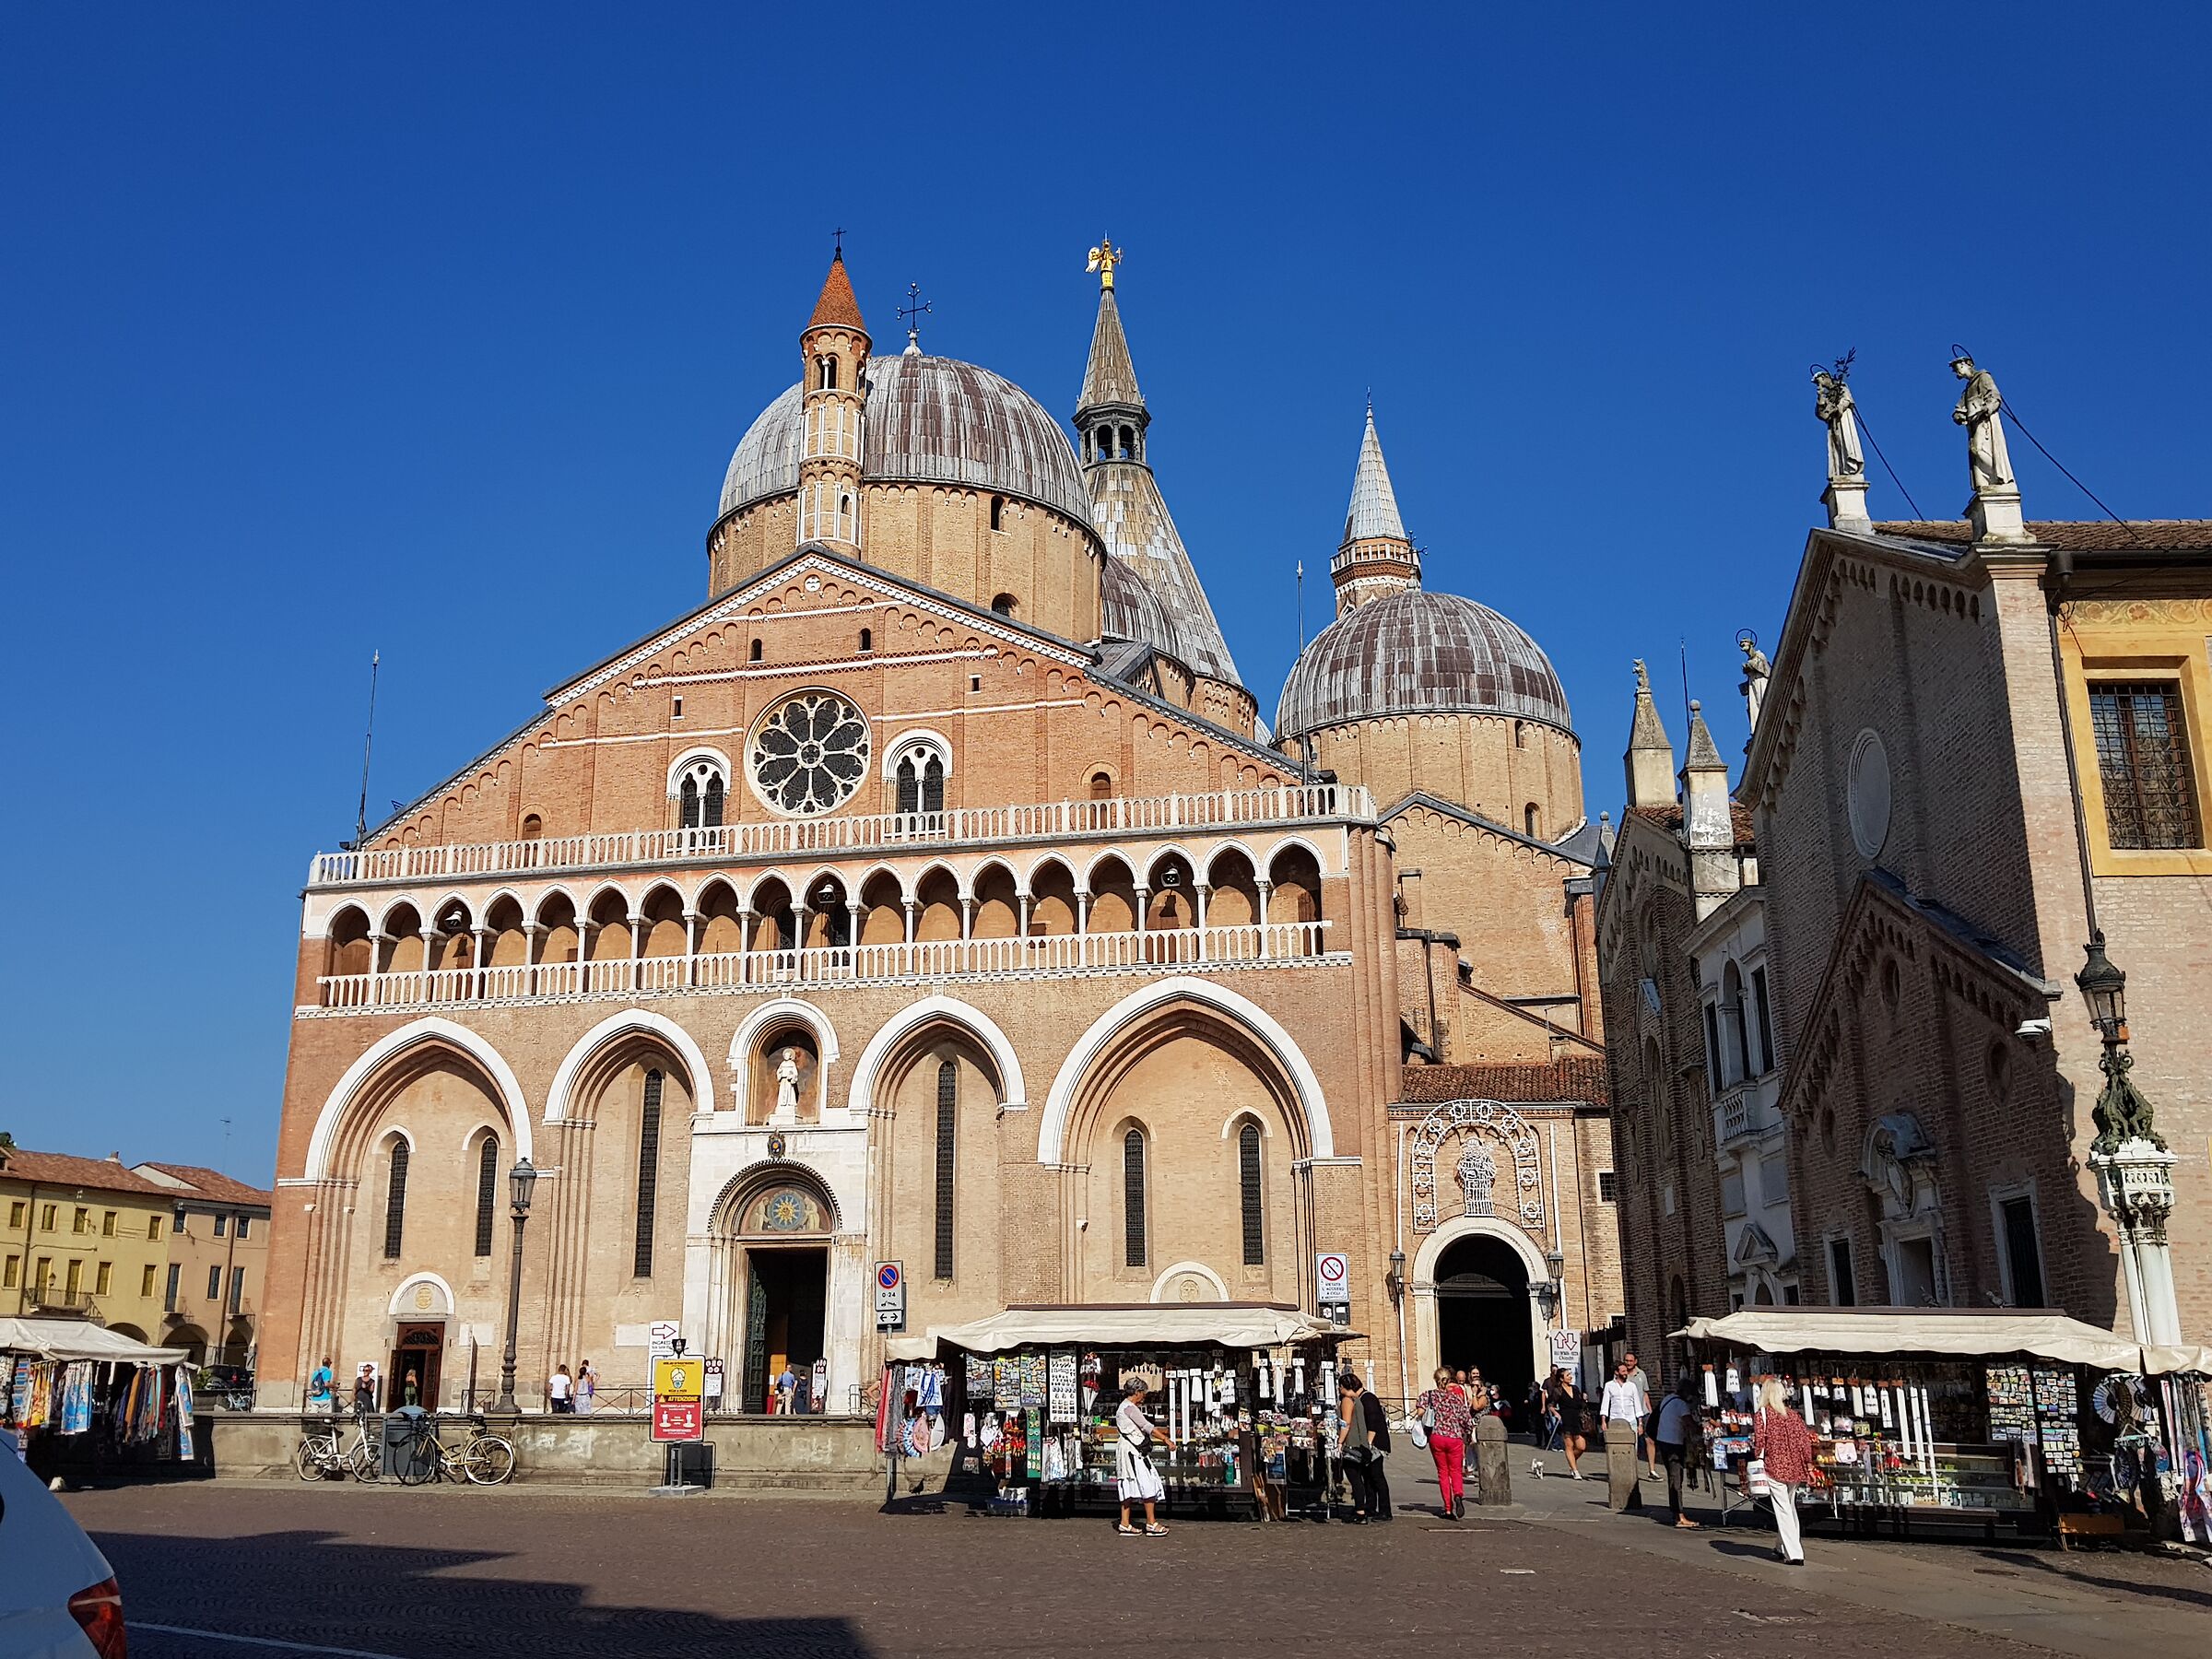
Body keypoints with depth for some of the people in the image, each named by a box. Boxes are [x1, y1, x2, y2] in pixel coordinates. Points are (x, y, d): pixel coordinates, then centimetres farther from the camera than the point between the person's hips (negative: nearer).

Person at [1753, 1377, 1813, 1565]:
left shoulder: (1764, 1413, -6)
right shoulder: (1793, 1414, 7)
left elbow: (1759, 1439, -12)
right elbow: (1805, 1439, 4)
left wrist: (1757, 1458, 2)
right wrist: (1808, 1463, 11)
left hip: (1775, 1467, -5)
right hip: (1795, 1467, 5)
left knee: (1783, 1510, -4)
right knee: (1790, 1506, 19)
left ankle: (1795, 1554, -11)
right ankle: (1782, 1547, 28)